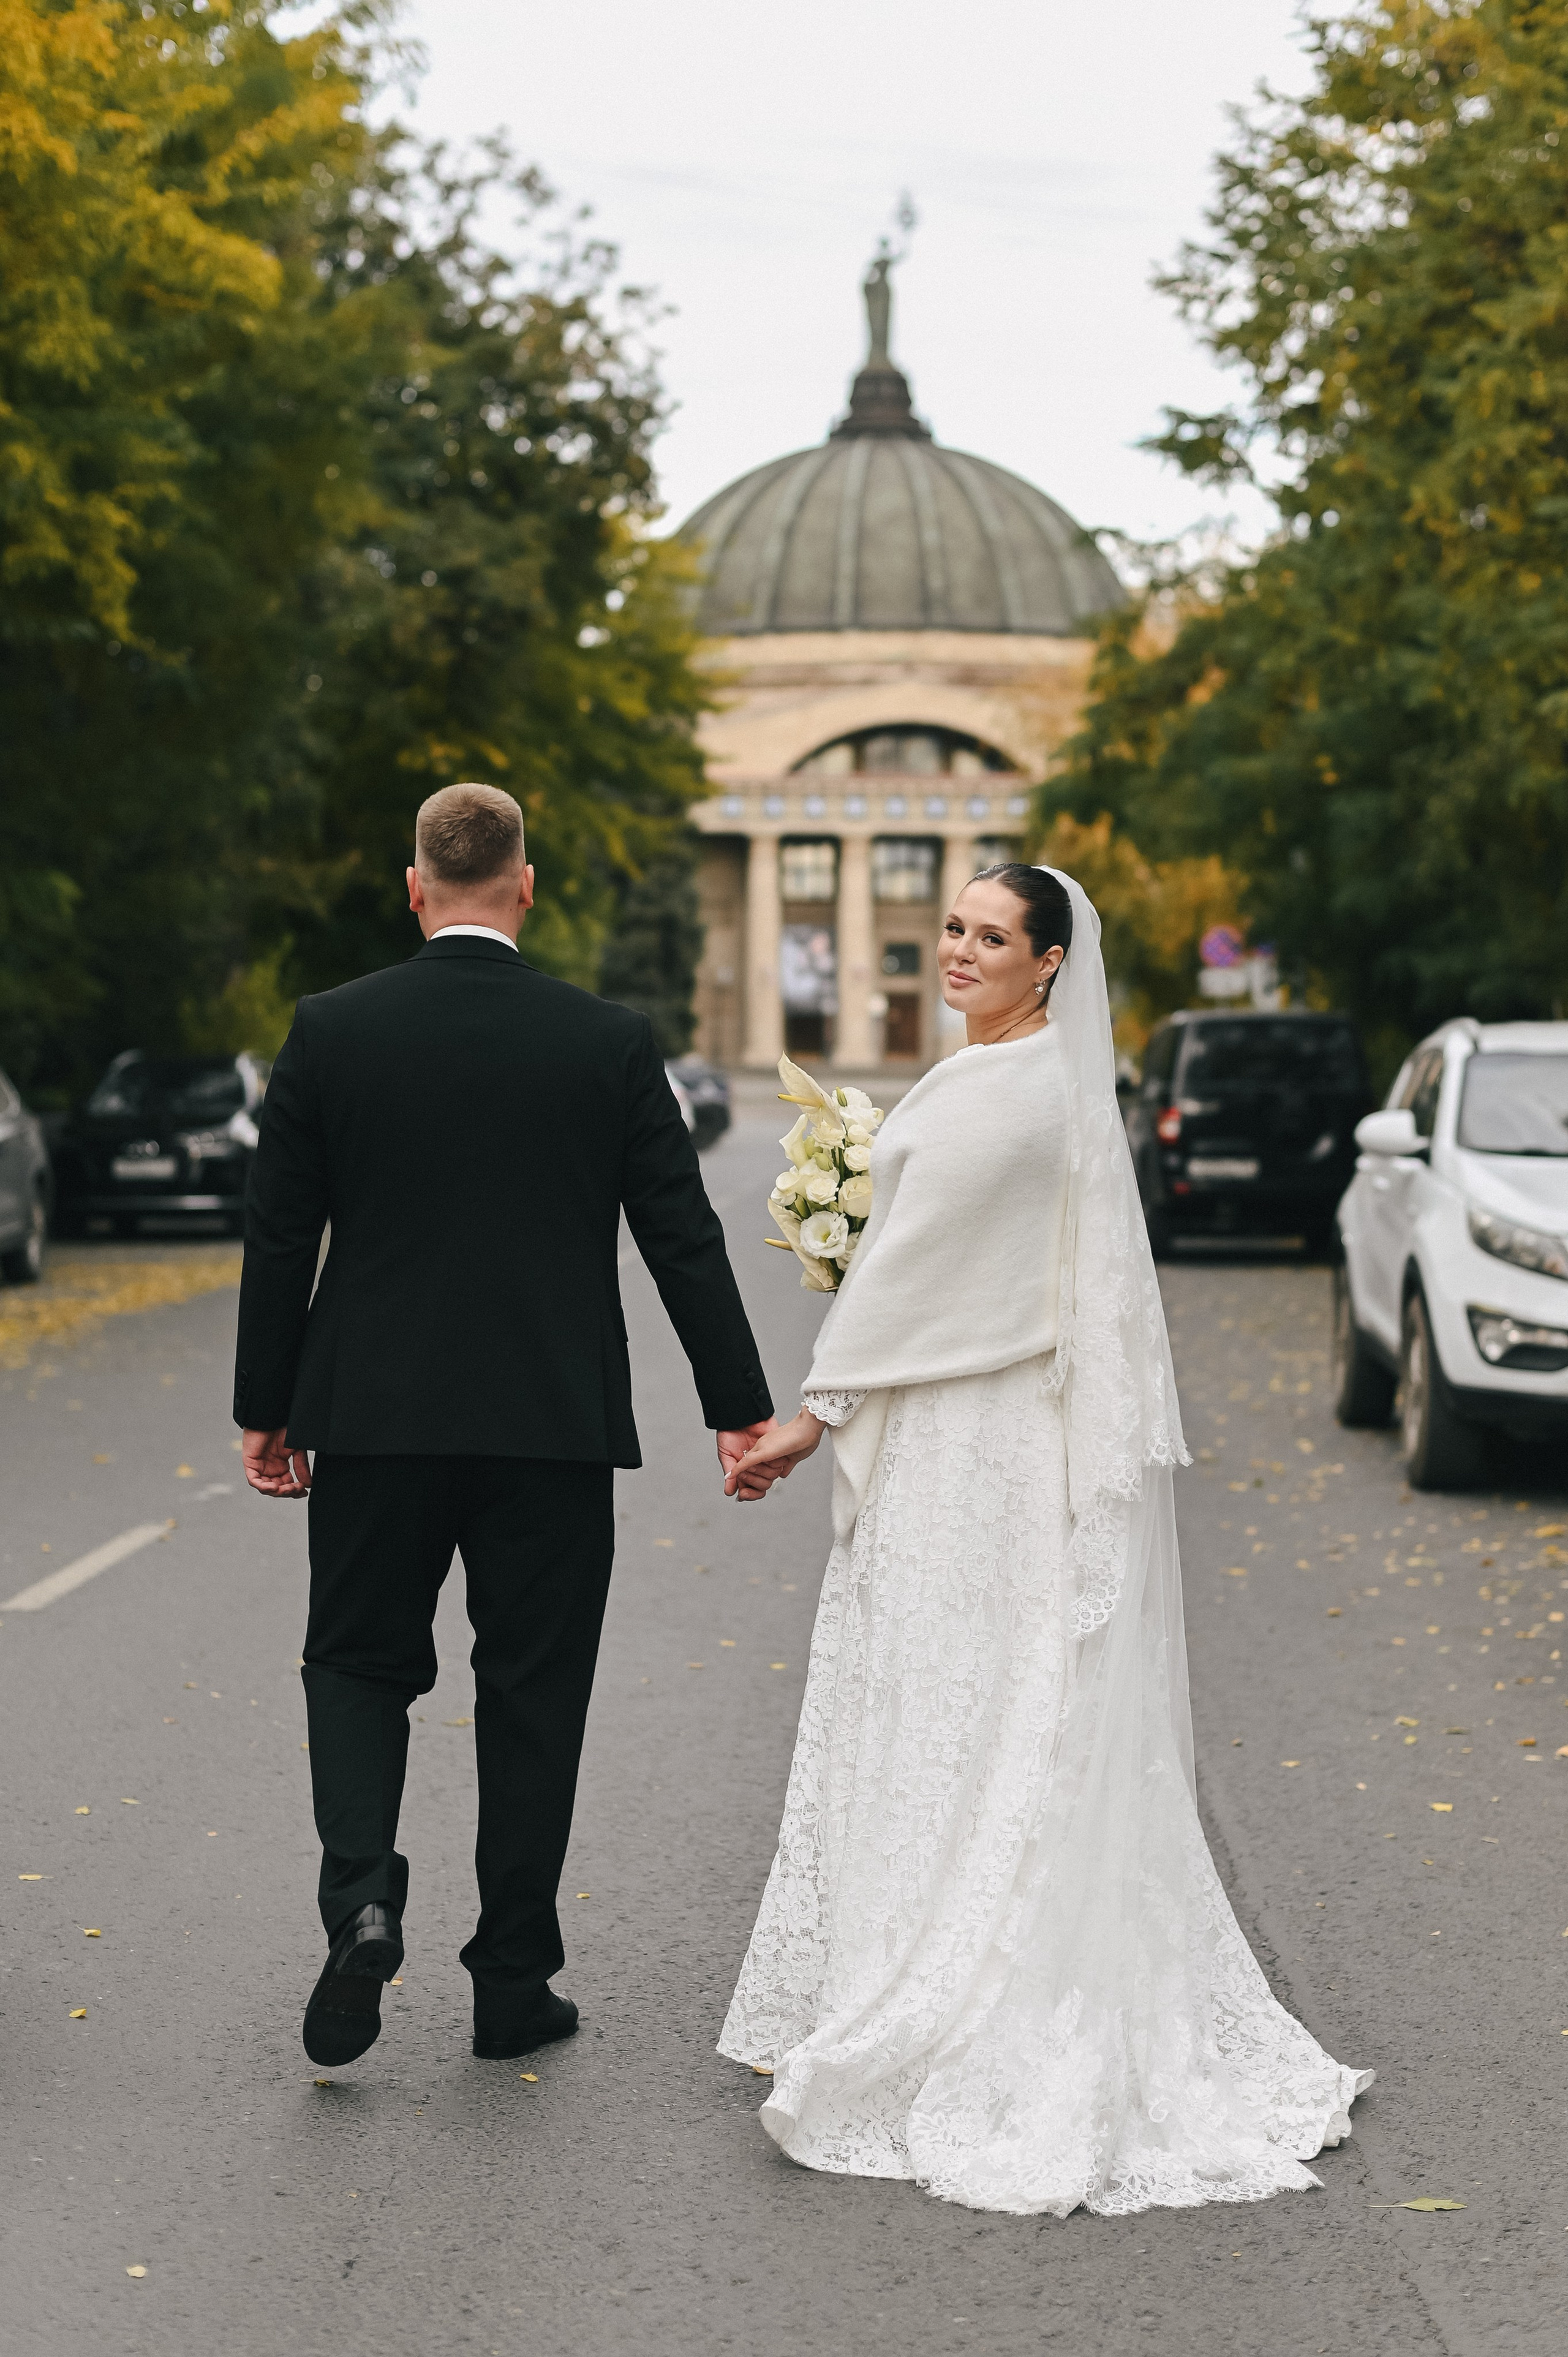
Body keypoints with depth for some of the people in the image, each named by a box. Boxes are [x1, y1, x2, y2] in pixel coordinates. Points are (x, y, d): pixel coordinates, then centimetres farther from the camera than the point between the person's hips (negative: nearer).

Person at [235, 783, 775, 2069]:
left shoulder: (331, 1031, -3)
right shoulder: (612, 1042, -4)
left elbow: (279, 1237, 0)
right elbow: (684, 1238, -2)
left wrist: (266, 1410, 9)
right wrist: (742, 1407, 5)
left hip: (376, 1417, 0)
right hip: (555, 1426, 0)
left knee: (357, 1664, 14)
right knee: (533, 1695, 10)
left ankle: (362, 1896, -10)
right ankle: (514, 1984, 15)